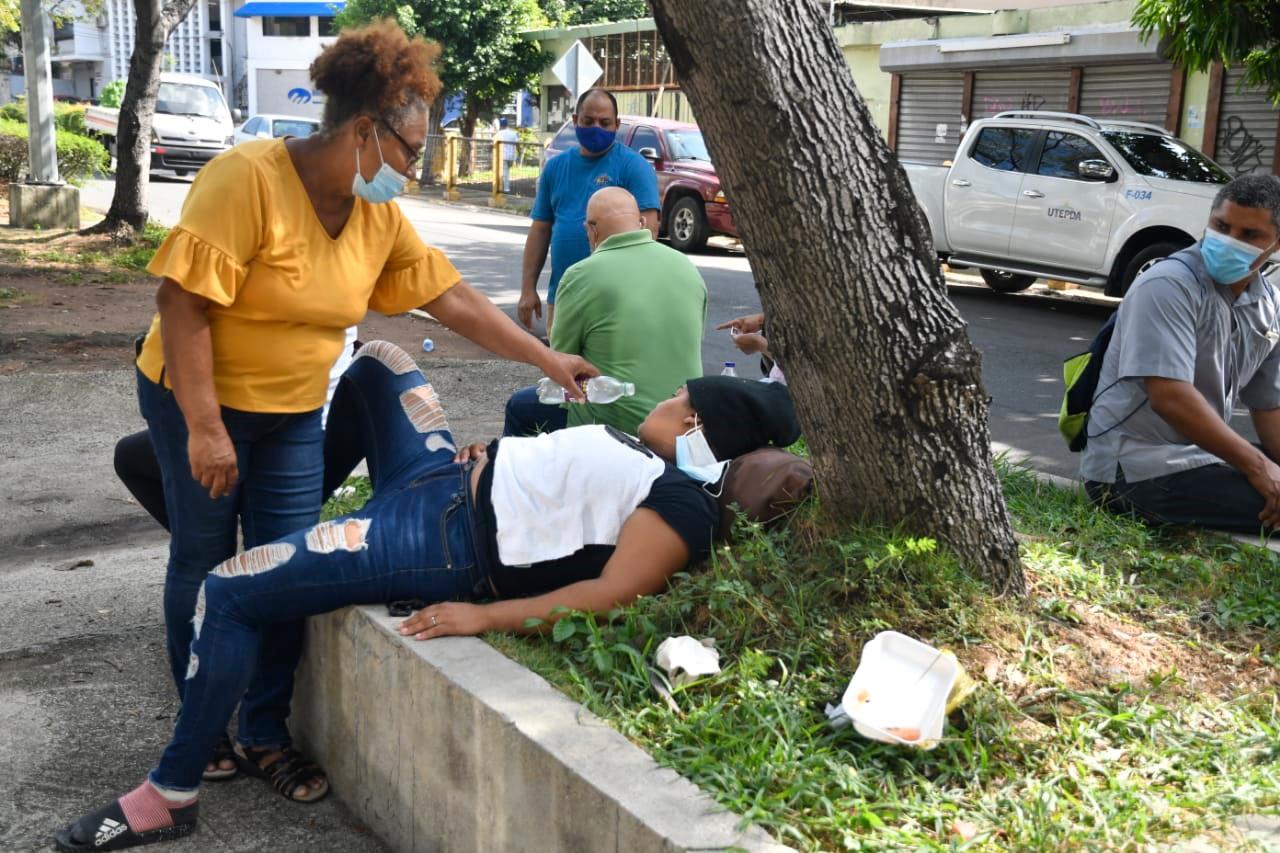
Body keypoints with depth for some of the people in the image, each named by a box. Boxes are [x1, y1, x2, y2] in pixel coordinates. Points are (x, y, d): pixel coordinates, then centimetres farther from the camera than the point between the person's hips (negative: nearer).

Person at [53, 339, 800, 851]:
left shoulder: (682, 505, -17)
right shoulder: (650, 460, 12)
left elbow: (612, 594, -26)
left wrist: (484, 616, -28)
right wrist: (489, 458, 12)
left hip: (445, 544, -10)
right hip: (445, 483, 10)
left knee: (228, 593, -17)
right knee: (377, 362, 26)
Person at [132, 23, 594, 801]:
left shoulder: (381, 215, -3)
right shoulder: (249, 180, -24)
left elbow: (454, 299, 2)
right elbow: (183, 301, -25)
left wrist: (548, 360, 2)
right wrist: (205, 427, -25)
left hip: (294, 412, 6)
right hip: (199, 399, -5)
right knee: (205, 562, 7)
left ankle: (266, 736, 18)